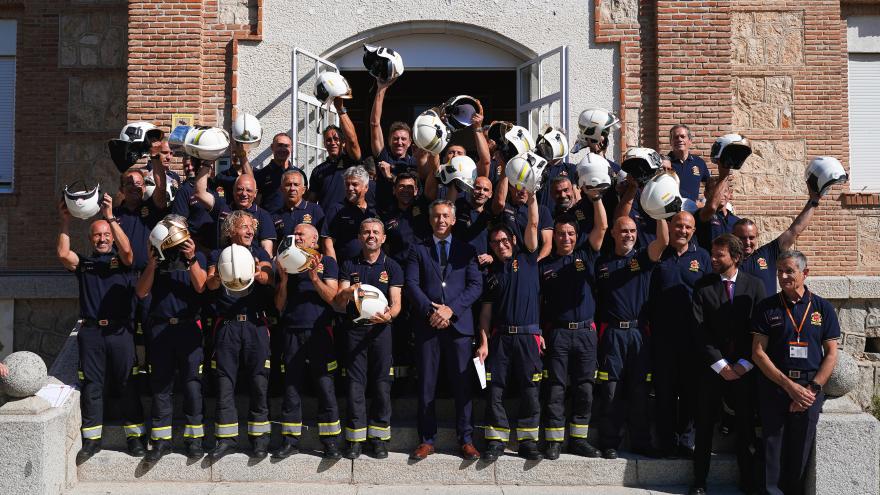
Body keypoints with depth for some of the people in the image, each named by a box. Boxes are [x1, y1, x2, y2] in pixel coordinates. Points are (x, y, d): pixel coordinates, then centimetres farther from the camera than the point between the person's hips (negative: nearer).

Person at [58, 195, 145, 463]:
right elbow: (63, 254, -4)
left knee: (127, 385, 1)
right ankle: (91, 439, 13)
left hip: (120, 331, -2)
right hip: (91, 331, 2)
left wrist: (110, 217, -16)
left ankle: (134, 436, 9)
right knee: (91, 386, 5)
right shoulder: (83, 262, 15)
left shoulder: (120, 260, 9)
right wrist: (66, 221, -7)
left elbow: (127, 249, -13)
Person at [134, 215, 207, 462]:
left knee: (192, 382, -3)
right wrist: (152, 264, -8)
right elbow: (141, 292, 3)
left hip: (188, 327, -1)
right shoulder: (156, 257, 13)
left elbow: (200, 287, -5)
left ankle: (194, 437, 6)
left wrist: (191, 259, -16)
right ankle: (161, 439, 12)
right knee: (160, 384, 4)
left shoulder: (197, 257, 11)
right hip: (160, 328, 2)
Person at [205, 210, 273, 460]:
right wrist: (219, 275, -29)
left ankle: (259, 437, 8)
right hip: (227, 325, 1)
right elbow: (210, 284, -6)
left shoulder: (259, 252, 10)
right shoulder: (218, 255, 11)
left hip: (255, 324, 0)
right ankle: (226, 438, 11)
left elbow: (266, 277, -10)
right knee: (225, 381, 2)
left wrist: (257, 273, -34)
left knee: (259, 381, -1)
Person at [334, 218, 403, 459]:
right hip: (355, 329, 1)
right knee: (355, 384, 0)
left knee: (381, 383, 0)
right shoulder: (349, 266, 9)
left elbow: (396, 304, -2)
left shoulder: (392, 267, 6)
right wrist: (346, 294, -22)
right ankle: (355, 439, 8)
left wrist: (389, 315, -25)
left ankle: (379, 437, 10)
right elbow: (338, 304, 1)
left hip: (380, 329, -1)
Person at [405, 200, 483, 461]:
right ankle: (426, 440, 12)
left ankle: (466, 440, 10)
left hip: (459, 323, 0)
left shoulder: (466, 250, 12)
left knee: (462, 383, 1)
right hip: (426, 324, 0)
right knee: (426, 384, 3)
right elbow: (410, 284, 1)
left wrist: (451, 309, -10)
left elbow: (476, 285, 2)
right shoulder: (418, 250, 12)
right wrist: (430, 310, -12)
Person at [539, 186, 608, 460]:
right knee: (555, 388, -1)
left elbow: (602, 227, -1)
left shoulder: (585, 256, 10)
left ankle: (578, 439, 15)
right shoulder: (544, 264, 7)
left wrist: (595, 197, -11)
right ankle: (553, 440, 6)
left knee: (585, 388, 5)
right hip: (557, 333, -2)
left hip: (585, 331, 2)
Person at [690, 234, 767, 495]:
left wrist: (743, 364, -8)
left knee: (746, 425, 7)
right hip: (711, 366, 0)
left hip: (745, 368, 1)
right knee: (704, 425, 5)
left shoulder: (754, 285, 2)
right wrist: (720, 364, -10)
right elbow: (699, 330, -5)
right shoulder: (703, 286, 0)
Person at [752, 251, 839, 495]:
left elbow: (831, 354, 3)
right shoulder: (766, 307, 0)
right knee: (772, 446, 3)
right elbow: (758, 352, -4)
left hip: (810, 389, 1)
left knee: (801, 448, 8)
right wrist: (789, 385, -11)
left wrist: (813, 388, -9)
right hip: (773, 386, -1)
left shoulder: (823, 308, 4)